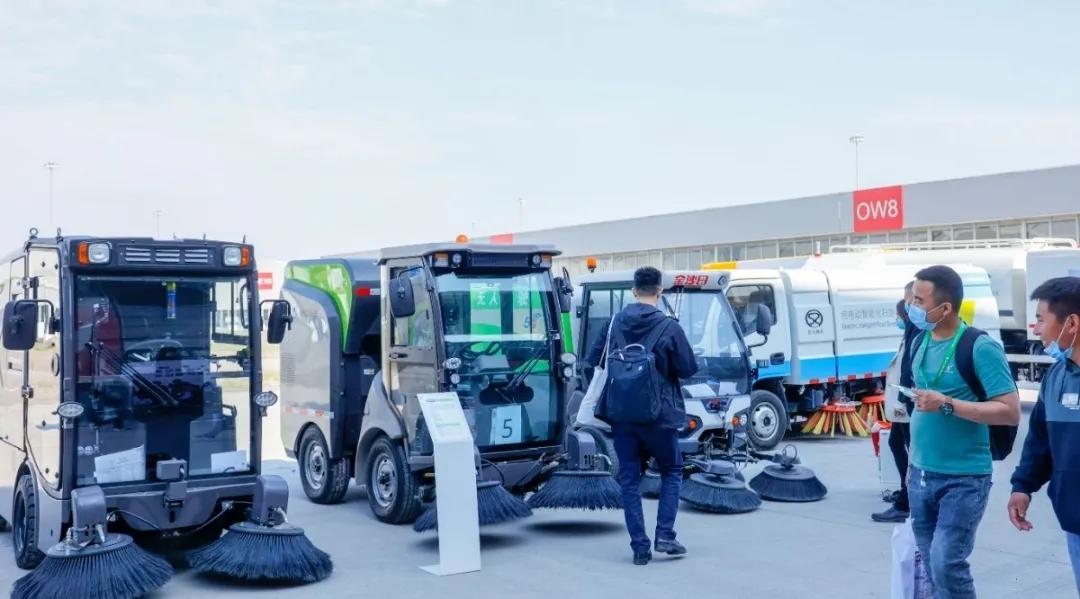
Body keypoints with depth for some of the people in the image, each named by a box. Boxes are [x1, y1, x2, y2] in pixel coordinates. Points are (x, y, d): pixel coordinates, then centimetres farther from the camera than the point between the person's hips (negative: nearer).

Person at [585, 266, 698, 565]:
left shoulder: (614, 323, -1)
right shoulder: (669, 327, -11)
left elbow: (593, 360, 8)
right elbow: (689, 369, -5)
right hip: (657, 414, -3)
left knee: (629, 479, 9)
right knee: (672, 471, 16)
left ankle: (640, 547, 7)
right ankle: (665, 535, 6)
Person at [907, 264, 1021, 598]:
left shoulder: (980, 348, -14)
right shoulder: (921, 342, 7)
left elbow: (1010, 412, -17)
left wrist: (947, 405, -22)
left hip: (964, 479, -7)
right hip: (921, 475, 7)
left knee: (947, 564, -10)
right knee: (932, 565, 12)